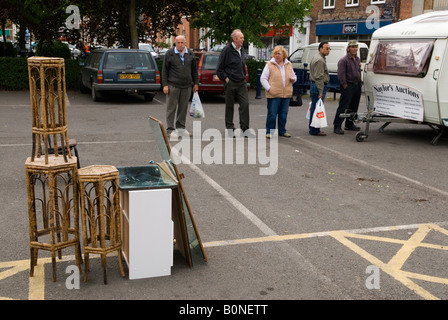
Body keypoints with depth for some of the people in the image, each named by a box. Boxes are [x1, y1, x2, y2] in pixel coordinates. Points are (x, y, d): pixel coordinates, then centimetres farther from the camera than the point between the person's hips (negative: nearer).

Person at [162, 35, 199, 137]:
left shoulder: (190, 54, 10)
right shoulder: (169, 53, -2)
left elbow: (194, 69, 15)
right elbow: (164, 70, -2)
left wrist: (196, 83, 10)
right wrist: (165, 85, -8)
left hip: (186, 86, 4)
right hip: (173, 85, -4)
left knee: (183, 108, 10)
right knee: (171, 107, -1)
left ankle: (181, 127, 21)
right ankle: (170, 129, 5)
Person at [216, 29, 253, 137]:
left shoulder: (242, 50, 13)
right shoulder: (227, 50, -9)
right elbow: (219, 68, -7)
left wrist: (243, 77, 15)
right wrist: (225, 78, -11)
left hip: (242, 83, 6)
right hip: (231, 83, -5)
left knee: (245, 104, -3)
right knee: (230, 106, 5)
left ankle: (245, 129, 1)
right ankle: (229, 128, 17)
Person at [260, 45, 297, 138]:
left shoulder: (288, 64, 13)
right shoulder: (269, 65, 0)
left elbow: (294, 76, 24)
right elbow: (263, 78, -1)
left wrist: (293, 79, 0)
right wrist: (269, 88, -13)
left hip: (286, 94, 4)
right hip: (273, 95, -4)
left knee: (283, 114, 10)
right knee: (272, 114, -3)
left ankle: (282, 131, 22)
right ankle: (269, 132, 9)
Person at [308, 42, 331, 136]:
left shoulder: (318, 58, 20)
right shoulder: (319, 60, -15)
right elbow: (319, 77, -21)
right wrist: (321, 91, -22)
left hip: (314, 85, 11)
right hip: (318, 86, -11)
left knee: (314, 108, 13)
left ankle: (313, 129, 19)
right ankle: (315, 130, -5)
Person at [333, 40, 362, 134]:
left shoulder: (357, 59, 16)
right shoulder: (343, 60, -10)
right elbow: (341, 76, -15)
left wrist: (359, 84, 15)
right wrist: (345, 87, -15)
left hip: (357, 85, 8)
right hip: (348, 86, -8)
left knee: (353, 107, 14)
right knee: (343, 107, -9)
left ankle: (349, 124, 26)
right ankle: (337, 126, -7)